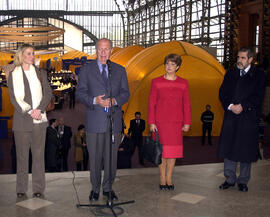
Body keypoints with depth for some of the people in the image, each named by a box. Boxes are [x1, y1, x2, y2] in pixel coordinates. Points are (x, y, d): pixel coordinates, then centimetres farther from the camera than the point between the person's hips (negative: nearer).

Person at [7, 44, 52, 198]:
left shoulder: (40, 73, 11)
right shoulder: (13, 75, 7)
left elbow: (48, 93, 4)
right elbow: (15, 98, -1)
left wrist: (39, 110, -11)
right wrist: (29, 112, -12)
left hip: (39, 119, 1)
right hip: (22, 120, -1)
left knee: (39, 154, 3)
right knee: (22, 155, 3)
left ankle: (38, 188, 10)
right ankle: (21, 189, 12)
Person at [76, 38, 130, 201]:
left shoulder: (120, 70, 11)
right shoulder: (87, 69, 6)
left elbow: (125, 93, 7)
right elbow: (80, 93, 1)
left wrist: (114, 100, -14)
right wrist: (95, 100, -17)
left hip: (114, 120, 2)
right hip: (95, 121, -1)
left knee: (112, 156, 7)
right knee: (95, 157, 5)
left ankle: (108, 188, 21)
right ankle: (95, 188, 20)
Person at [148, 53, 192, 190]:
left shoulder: (183, 83, 5)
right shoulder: (156, 82, 0)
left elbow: (186, 105, 6)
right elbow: (151, 104, 0)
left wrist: (187, 123, 2)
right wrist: (151, 123, -5)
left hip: (176, 123, 2)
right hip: (160, 122, -1)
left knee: (173, 150, 5)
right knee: (162, 150, 3)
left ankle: (169, 179, 17)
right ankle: (162, 179, 15)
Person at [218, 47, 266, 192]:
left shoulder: (259, 75, 2)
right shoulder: (230, 73, 12)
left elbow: (258, 96, -7)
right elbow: (222, 92, 5)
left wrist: (243, 106, -16)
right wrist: (230, 106, -11)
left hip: (249, 117, -3)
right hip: (231, 116, 3)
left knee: (246, 149, 3)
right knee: (228, 147, 5)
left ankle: (243, 181, 15)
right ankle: (230, 179, 17)